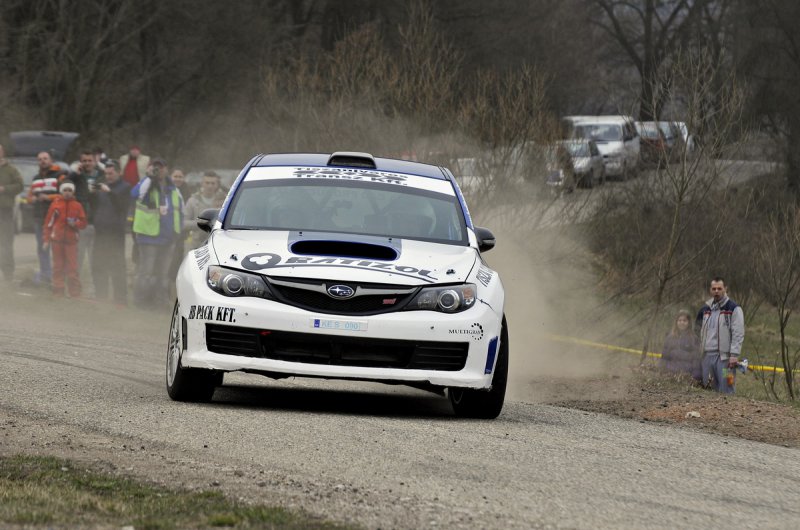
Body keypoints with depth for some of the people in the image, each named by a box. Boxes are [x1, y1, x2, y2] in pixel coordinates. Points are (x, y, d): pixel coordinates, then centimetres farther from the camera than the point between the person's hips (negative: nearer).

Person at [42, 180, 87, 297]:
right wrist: (46, 239, 1)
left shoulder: (77, 206, 4)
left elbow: (83, 223, 7)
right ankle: (58, 291, 11)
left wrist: (75, 223, -14)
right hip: (57, 239, 1)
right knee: (58, 266, 5)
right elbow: (48, 223, 5)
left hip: (71, 239, -1)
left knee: (72, 267, -5)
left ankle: (75, 293, -2)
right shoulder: (55, 204, 3)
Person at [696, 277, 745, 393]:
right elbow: (698, 326, 27)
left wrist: (734, 355, -17)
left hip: (724, 356, -7)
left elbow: (738, 334, -10)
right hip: (707, 356, 7)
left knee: (725, 390, -9)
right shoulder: (706, 309, 16)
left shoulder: (733, 309, -3)